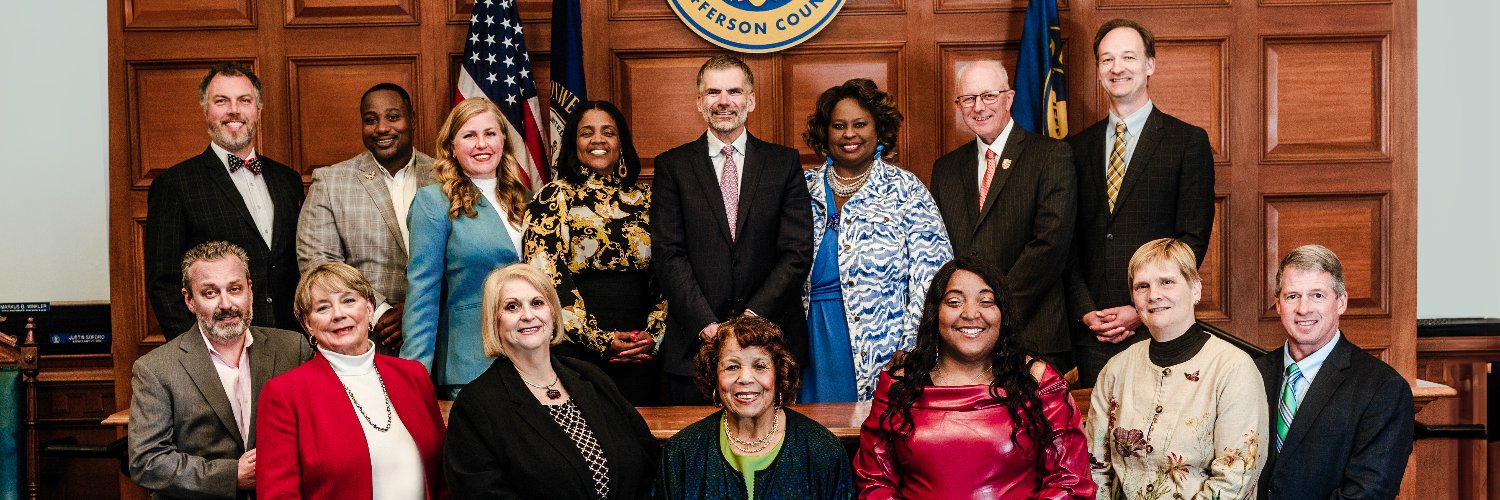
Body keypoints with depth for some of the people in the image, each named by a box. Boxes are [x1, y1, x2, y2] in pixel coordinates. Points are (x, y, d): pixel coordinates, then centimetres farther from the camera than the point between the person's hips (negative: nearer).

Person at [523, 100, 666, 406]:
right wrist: (599, 339, -12)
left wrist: (653, 333, -5)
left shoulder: (644, 199, 11)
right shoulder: (554, 198, 0)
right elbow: (545, 276, -8)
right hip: (575, 350, -3)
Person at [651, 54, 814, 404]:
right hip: (695, 344, 0)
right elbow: (668, 255, -3)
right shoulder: (672, 166, 5)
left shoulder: (784, 162, 6)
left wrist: (753, 316, -12)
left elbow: (798, 251, -1)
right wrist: (707, 325, -13)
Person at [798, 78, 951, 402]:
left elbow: (931, 278, -4)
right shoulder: (804, 189, 10)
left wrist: (911, 351, -13)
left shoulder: (905, 189, 2)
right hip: (815, 348, 3)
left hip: (882, 349, -2)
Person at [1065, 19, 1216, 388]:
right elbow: (1069, 243, 10)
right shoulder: (1078, 147, 12)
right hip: (1090, 330, 3)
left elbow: (1193, 238, -4)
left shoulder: (1189, 142, 2)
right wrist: (1085, 311, -3)